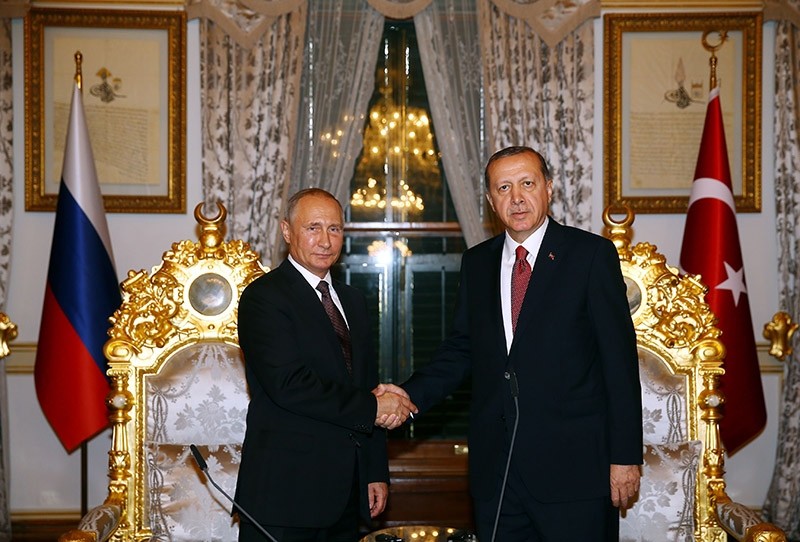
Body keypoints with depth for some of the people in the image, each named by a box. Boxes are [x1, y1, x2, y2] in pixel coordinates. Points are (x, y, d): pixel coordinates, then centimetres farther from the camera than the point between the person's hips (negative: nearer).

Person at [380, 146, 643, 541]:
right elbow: (461, 349, 14)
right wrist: (411, 395, -4)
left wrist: (625, 456, -8)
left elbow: (620, 357, -5)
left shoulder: (591, 254, -3)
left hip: (572, 464, -4)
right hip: (496, 469, 4)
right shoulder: (476, 263, 12)